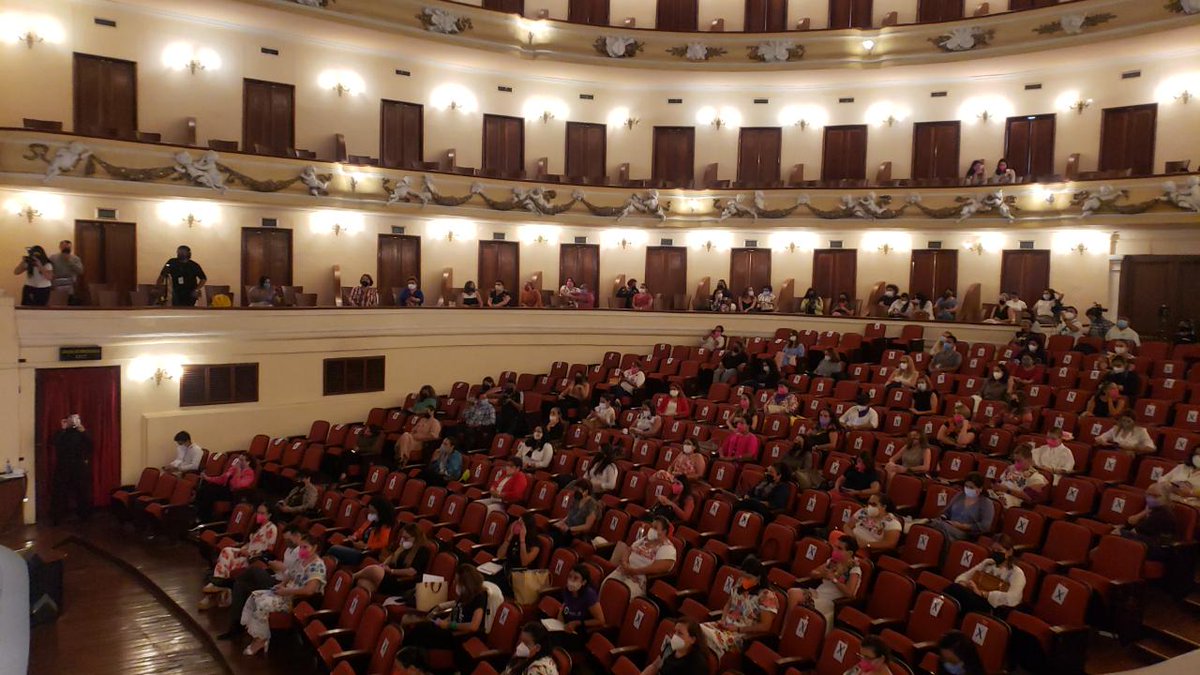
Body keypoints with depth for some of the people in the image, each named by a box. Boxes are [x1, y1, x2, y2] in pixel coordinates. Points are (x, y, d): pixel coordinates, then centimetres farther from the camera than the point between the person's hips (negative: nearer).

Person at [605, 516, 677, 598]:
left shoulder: (667, 549, -7)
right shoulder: (644, 539, 17)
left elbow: (658, 568, -20)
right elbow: (628, 550, 15)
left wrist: (634, 571, -23)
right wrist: (624, 563, -8)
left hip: (642, 579, -7)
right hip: (625, 571, 7)